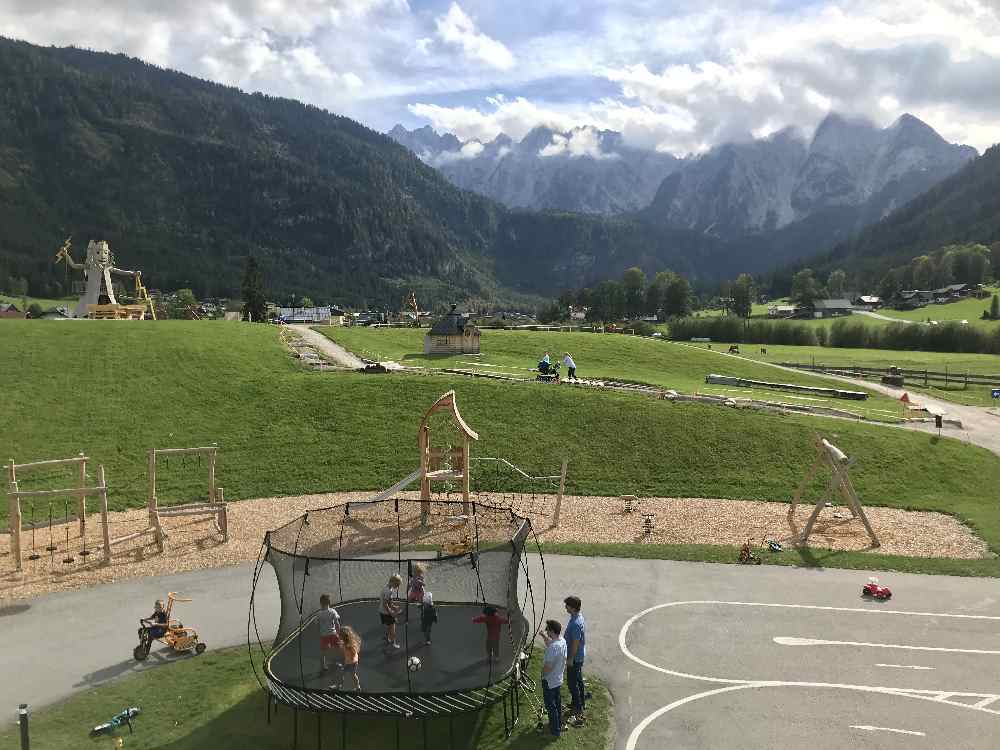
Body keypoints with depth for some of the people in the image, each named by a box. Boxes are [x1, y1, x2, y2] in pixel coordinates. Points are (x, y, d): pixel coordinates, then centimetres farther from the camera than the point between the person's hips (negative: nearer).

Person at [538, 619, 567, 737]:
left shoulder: (553, 648, -34)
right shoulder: (562, 640, -5)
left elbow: (548, 667, -29)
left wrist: (543, 674, -11)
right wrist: (544, 637, 5)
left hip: (549, 681, -9)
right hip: (558, 679, 9)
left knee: (550, 705, 9)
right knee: (557, 702, 24)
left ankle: (555, 730, 21)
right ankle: (559, 724, 40)